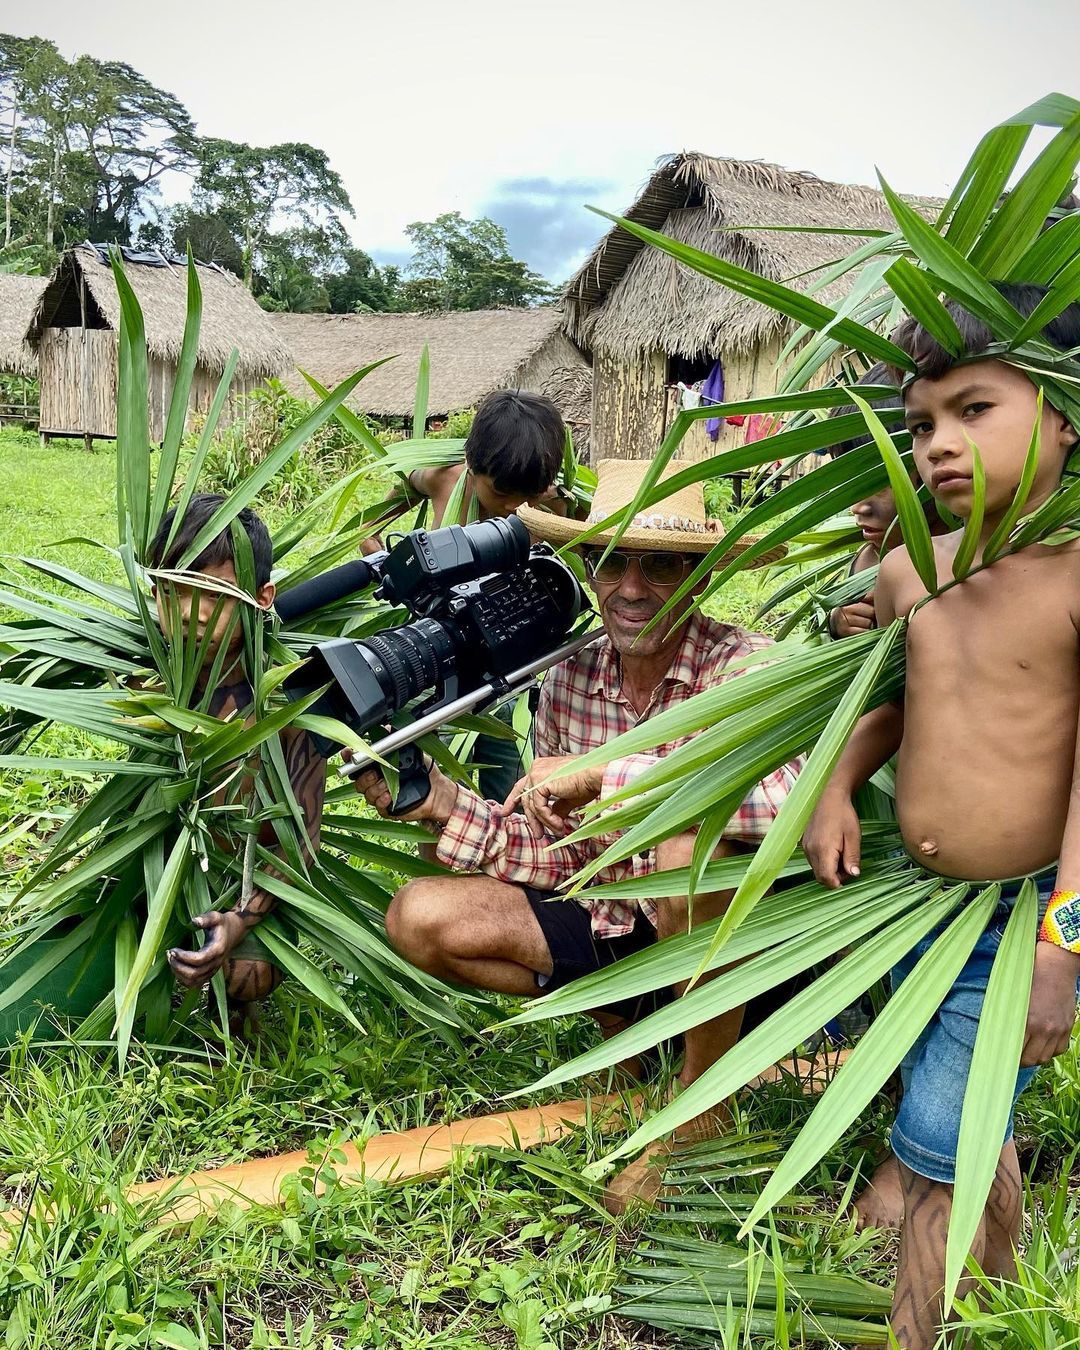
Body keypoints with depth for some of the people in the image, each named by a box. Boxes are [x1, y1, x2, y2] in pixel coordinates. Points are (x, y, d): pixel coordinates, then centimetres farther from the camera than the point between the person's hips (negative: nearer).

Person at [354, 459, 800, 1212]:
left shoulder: (744, 667, -18)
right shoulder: (568, 682, -2)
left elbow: (792, 797, -40)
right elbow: (559, 859, 1)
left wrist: (605, 774, -36)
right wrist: (445, 806, -13)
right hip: (606, 926, 5)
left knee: (692, 848, -36)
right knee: (419, 917, -10)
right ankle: (617, 1011, 11)